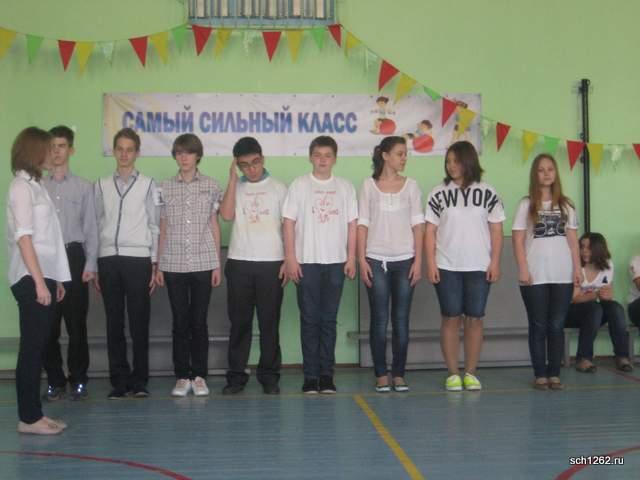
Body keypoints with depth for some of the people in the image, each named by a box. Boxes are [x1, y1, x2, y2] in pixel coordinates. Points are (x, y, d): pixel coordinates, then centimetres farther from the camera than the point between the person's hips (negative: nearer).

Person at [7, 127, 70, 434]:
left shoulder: (35, 185, 16)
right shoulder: (22, 186, -9)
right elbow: (23, 238, -16)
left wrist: (54, 279, 11)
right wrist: (39, 281, -20)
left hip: (44, 276, 8)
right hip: (30, 279, -8)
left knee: (38, 348, 9)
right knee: (32, 348, -4)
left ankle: (34, 413, 14)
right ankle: (28, 418, 2)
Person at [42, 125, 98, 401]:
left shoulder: (83, 187, 6)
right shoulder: (38, 186, 6)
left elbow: (90, 227, 5)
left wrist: (90, 263, -2)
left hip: (73, 257, -1)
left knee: (76, 323, 3)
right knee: (48, 324, 4)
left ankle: (78, 380, 13)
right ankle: (55, 380, 14)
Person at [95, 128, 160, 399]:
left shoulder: (148, 185, 4)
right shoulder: (101, 185, 10)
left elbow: (155, 227, 4)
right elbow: (96, 226, 10)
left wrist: (155, 265, -1)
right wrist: (93, 266, 6)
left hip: (138, 259, -2)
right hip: (108, 260, 2)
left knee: (139, 322, 1)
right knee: (114, 323, 5)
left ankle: (139, 380, 10)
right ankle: (119, 380, 12)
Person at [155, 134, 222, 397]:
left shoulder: (211, 186, 5)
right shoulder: (165, 188, 6)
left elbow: (214, 226, 6)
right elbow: (162, 229, 8)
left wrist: (217, 264, 3)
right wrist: (158, 265, 5)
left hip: (203, 263, -1)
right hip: (174, 264, 1)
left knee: (199, 321, 3)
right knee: (180, 322, 4)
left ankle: (199, 376, 12)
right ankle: (182, 376, 12)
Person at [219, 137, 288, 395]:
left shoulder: (278, 188, 5)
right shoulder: (235, 187, 8)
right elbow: (227, 215, -10)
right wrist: (233, 178, -7)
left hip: (271, 263, -1)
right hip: (239, 263, 1)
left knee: (269, 322, 3)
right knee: (239, 322, 5)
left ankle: (269, 375, 11)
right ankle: (236, 375, 12)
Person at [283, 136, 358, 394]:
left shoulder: (345, 187, 7)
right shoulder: (299, 185, 2)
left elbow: (352, 224, 8)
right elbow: (289, 223, 0)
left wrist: (351, 257, 1)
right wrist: (290, 258, -6)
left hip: (336, 262, 1)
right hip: (306, 261, -1)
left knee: (329, 319, 5)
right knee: (309, 319, 2)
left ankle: (326, 373, 10)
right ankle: (310, 375, 7)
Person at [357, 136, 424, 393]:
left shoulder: (410, 185, 6)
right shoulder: (369, 185, 3)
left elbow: (417, 225, 5)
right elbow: (362, 225, 1)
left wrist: (418, 260, -2)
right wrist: (362, 260, -6)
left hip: (404, 261, 1)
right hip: (377, 261, -1)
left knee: (401, 320, 3)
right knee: (379, 320, 1)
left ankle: (399, 374, 12)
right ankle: (381, 375, 9)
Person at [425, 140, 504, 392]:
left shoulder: (487, 193, 4)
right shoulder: (439, 193, 4)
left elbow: (496, 230, 5)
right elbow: (430, 232, 3)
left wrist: (495, 262, -2)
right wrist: (431, 263, -4)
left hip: (479, 267, 0)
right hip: (447, 267, 0)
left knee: (475, 319, 2)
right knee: (451, 318, 1)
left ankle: (470, 373, 9)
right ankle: (453, 373, 7)